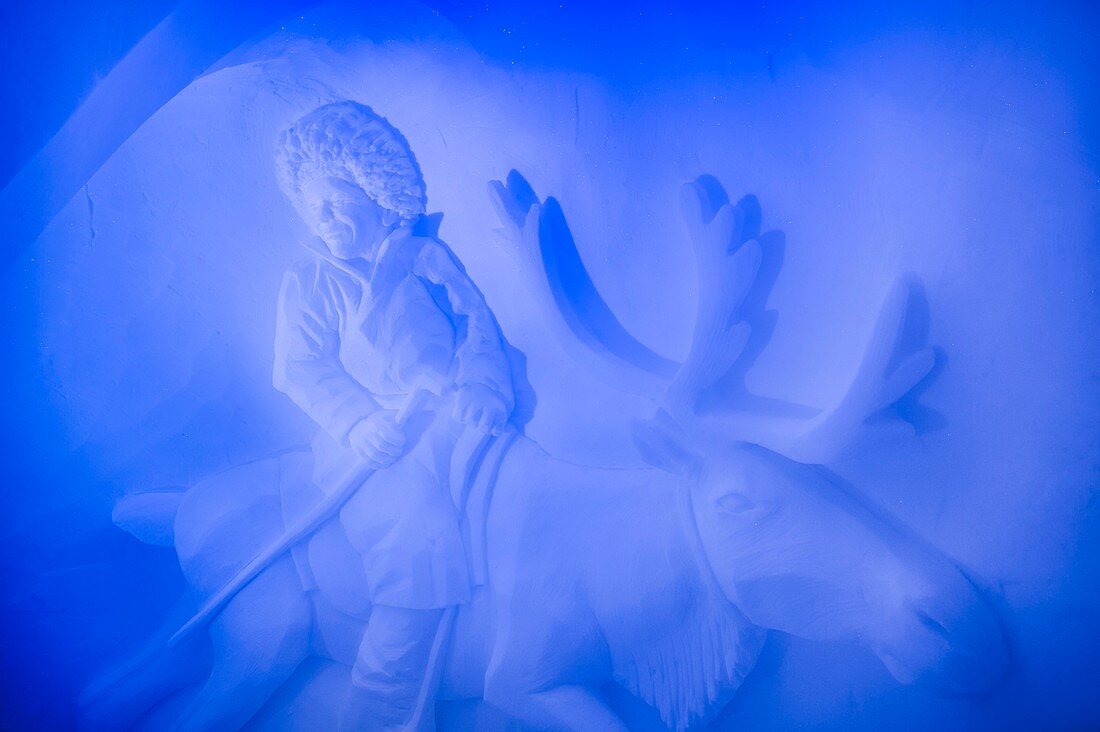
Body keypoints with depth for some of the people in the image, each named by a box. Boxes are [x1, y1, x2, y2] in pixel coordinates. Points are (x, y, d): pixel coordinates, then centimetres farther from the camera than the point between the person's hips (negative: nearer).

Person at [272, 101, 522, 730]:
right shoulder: (307, 283, 17)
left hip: (449, 415, 3)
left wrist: (482, 386, -14)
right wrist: (357, 422, -16)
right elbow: (304, 368, 3)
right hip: (371, 437, -2)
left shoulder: (428, 257, 18)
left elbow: (479, 325, 7)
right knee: (413, 531, -26)